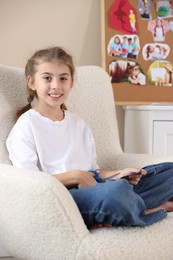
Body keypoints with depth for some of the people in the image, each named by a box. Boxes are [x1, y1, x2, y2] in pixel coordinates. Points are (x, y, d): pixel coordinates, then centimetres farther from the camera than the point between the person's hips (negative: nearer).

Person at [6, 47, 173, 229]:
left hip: (92, 187, 8)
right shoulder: (27, 125, 1)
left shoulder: (79, 124, 22)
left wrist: (115, 175, 2)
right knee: (116, 190, -40)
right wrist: (76, 176, -15)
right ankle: (154, 209, -5)